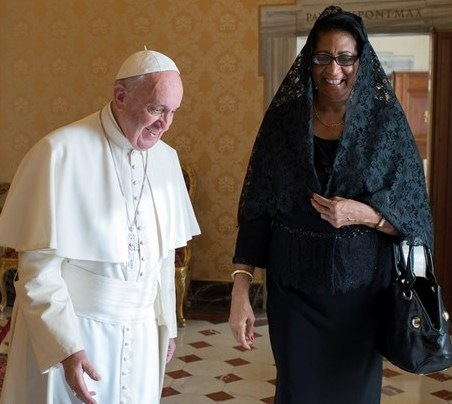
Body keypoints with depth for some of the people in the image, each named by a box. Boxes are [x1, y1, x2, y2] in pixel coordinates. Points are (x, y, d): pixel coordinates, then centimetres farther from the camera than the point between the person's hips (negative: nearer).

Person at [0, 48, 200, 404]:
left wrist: (166, 324, 15)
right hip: (71, 332, -5)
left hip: (141, 334, 5)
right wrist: (67, 347, -16)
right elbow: (38, 267, -13)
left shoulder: (166, 158, 2)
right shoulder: (61, 153, -15)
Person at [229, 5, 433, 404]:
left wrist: (363, 214, -21)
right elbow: (256, 211, -2)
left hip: (361, 288, 0)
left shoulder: (386, 121, -4)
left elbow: (414, 215, -2)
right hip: (294, 286, 1)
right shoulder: (283, 119, -2)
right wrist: (240, 290, -9)